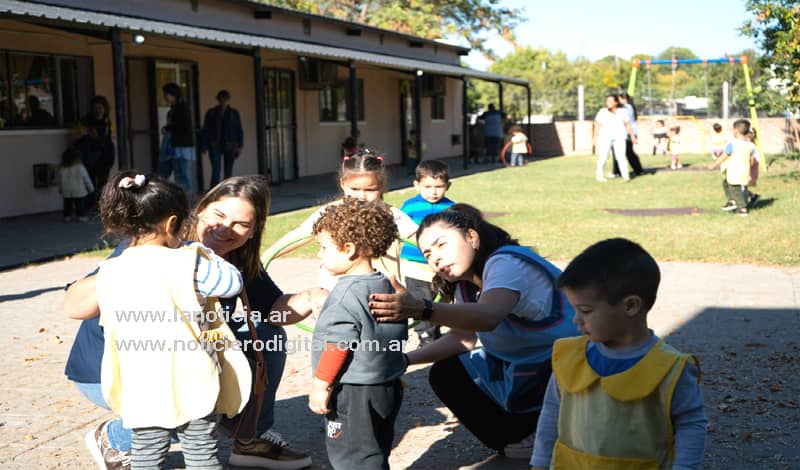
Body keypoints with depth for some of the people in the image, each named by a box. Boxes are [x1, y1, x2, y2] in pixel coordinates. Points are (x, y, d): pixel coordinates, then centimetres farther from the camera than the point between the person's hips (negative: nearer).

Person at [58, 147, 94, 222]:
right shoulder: (80, 167, -10)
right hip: (79, 191, -4)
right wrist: (91, 188, 6)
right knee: (81, 205, 3)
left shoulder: (62, 169, 0)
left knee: (67, 205, 11)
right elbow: (86, 179, -5)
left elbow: (60, 181, 8)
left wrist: (60, 190, 22)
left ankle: (67, 217, 13)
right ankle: (81, 216, 3)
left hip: (66, 192, 4)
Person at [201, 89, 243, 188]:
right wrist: (205, 146, -2)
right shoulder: (211, 113, 6)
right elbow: (206, 130, 6)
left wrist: (239, 145, 0)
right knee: (216, 171, -11)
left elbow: (239, 131, 8)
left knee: (228, 172, 4)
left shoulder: (234, 113, 9)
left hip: (230, 146, 1)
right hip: (215, 146, -1)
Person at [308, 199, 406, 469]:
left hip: (354, 393, -9)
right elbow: (397, 337, 18)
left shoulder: (348, 293, -19)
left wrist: (320, 385, -15)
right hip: (388, 387, 9)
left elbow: (338, 344, -22)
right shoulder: (386, 287, 9)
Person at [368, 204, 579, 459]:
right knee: (446, 375, 0)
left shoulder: (505, 263, -25)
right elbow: (463, 338, 0)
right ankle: (514, 436, 10)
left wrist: (420, 309, -57)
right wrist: (406, 360, -12)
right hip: (517, 365, 9)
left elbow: (488, 316, -44)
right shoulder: (466, 283, 5)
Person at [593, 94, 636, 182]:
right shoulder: (602, 112, 4)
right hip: (605, 137, -1)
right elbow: (597, 125, 4)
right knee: (603, 156, -6)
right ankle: (599, 175, 3)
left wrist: (632, 136, 14)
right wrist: (595, 138, 0)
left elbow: (627, 125, 14)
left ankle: (625, 175, -5)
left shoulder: (622, 112, 9)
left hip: (619, 138, 1)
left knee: (621, 156, -8)